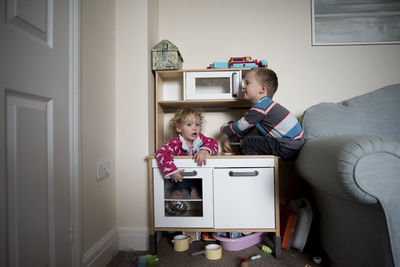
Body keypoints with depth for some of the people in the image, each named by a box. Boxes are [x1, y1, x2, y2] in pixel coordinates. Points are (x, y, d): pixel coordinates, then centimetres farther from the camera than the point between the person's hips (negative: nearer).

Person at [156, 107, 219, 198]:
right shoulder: (176, 143, -26)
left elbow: (213, 143, -15)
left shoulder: (201, 139, -13)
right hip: (181, 177, -2)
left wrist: (205, 150, -37)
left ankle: (194, 187, 6)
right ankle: (177, 189, 3)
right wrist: (172, 171, -44)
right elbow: (161, 153, -37)